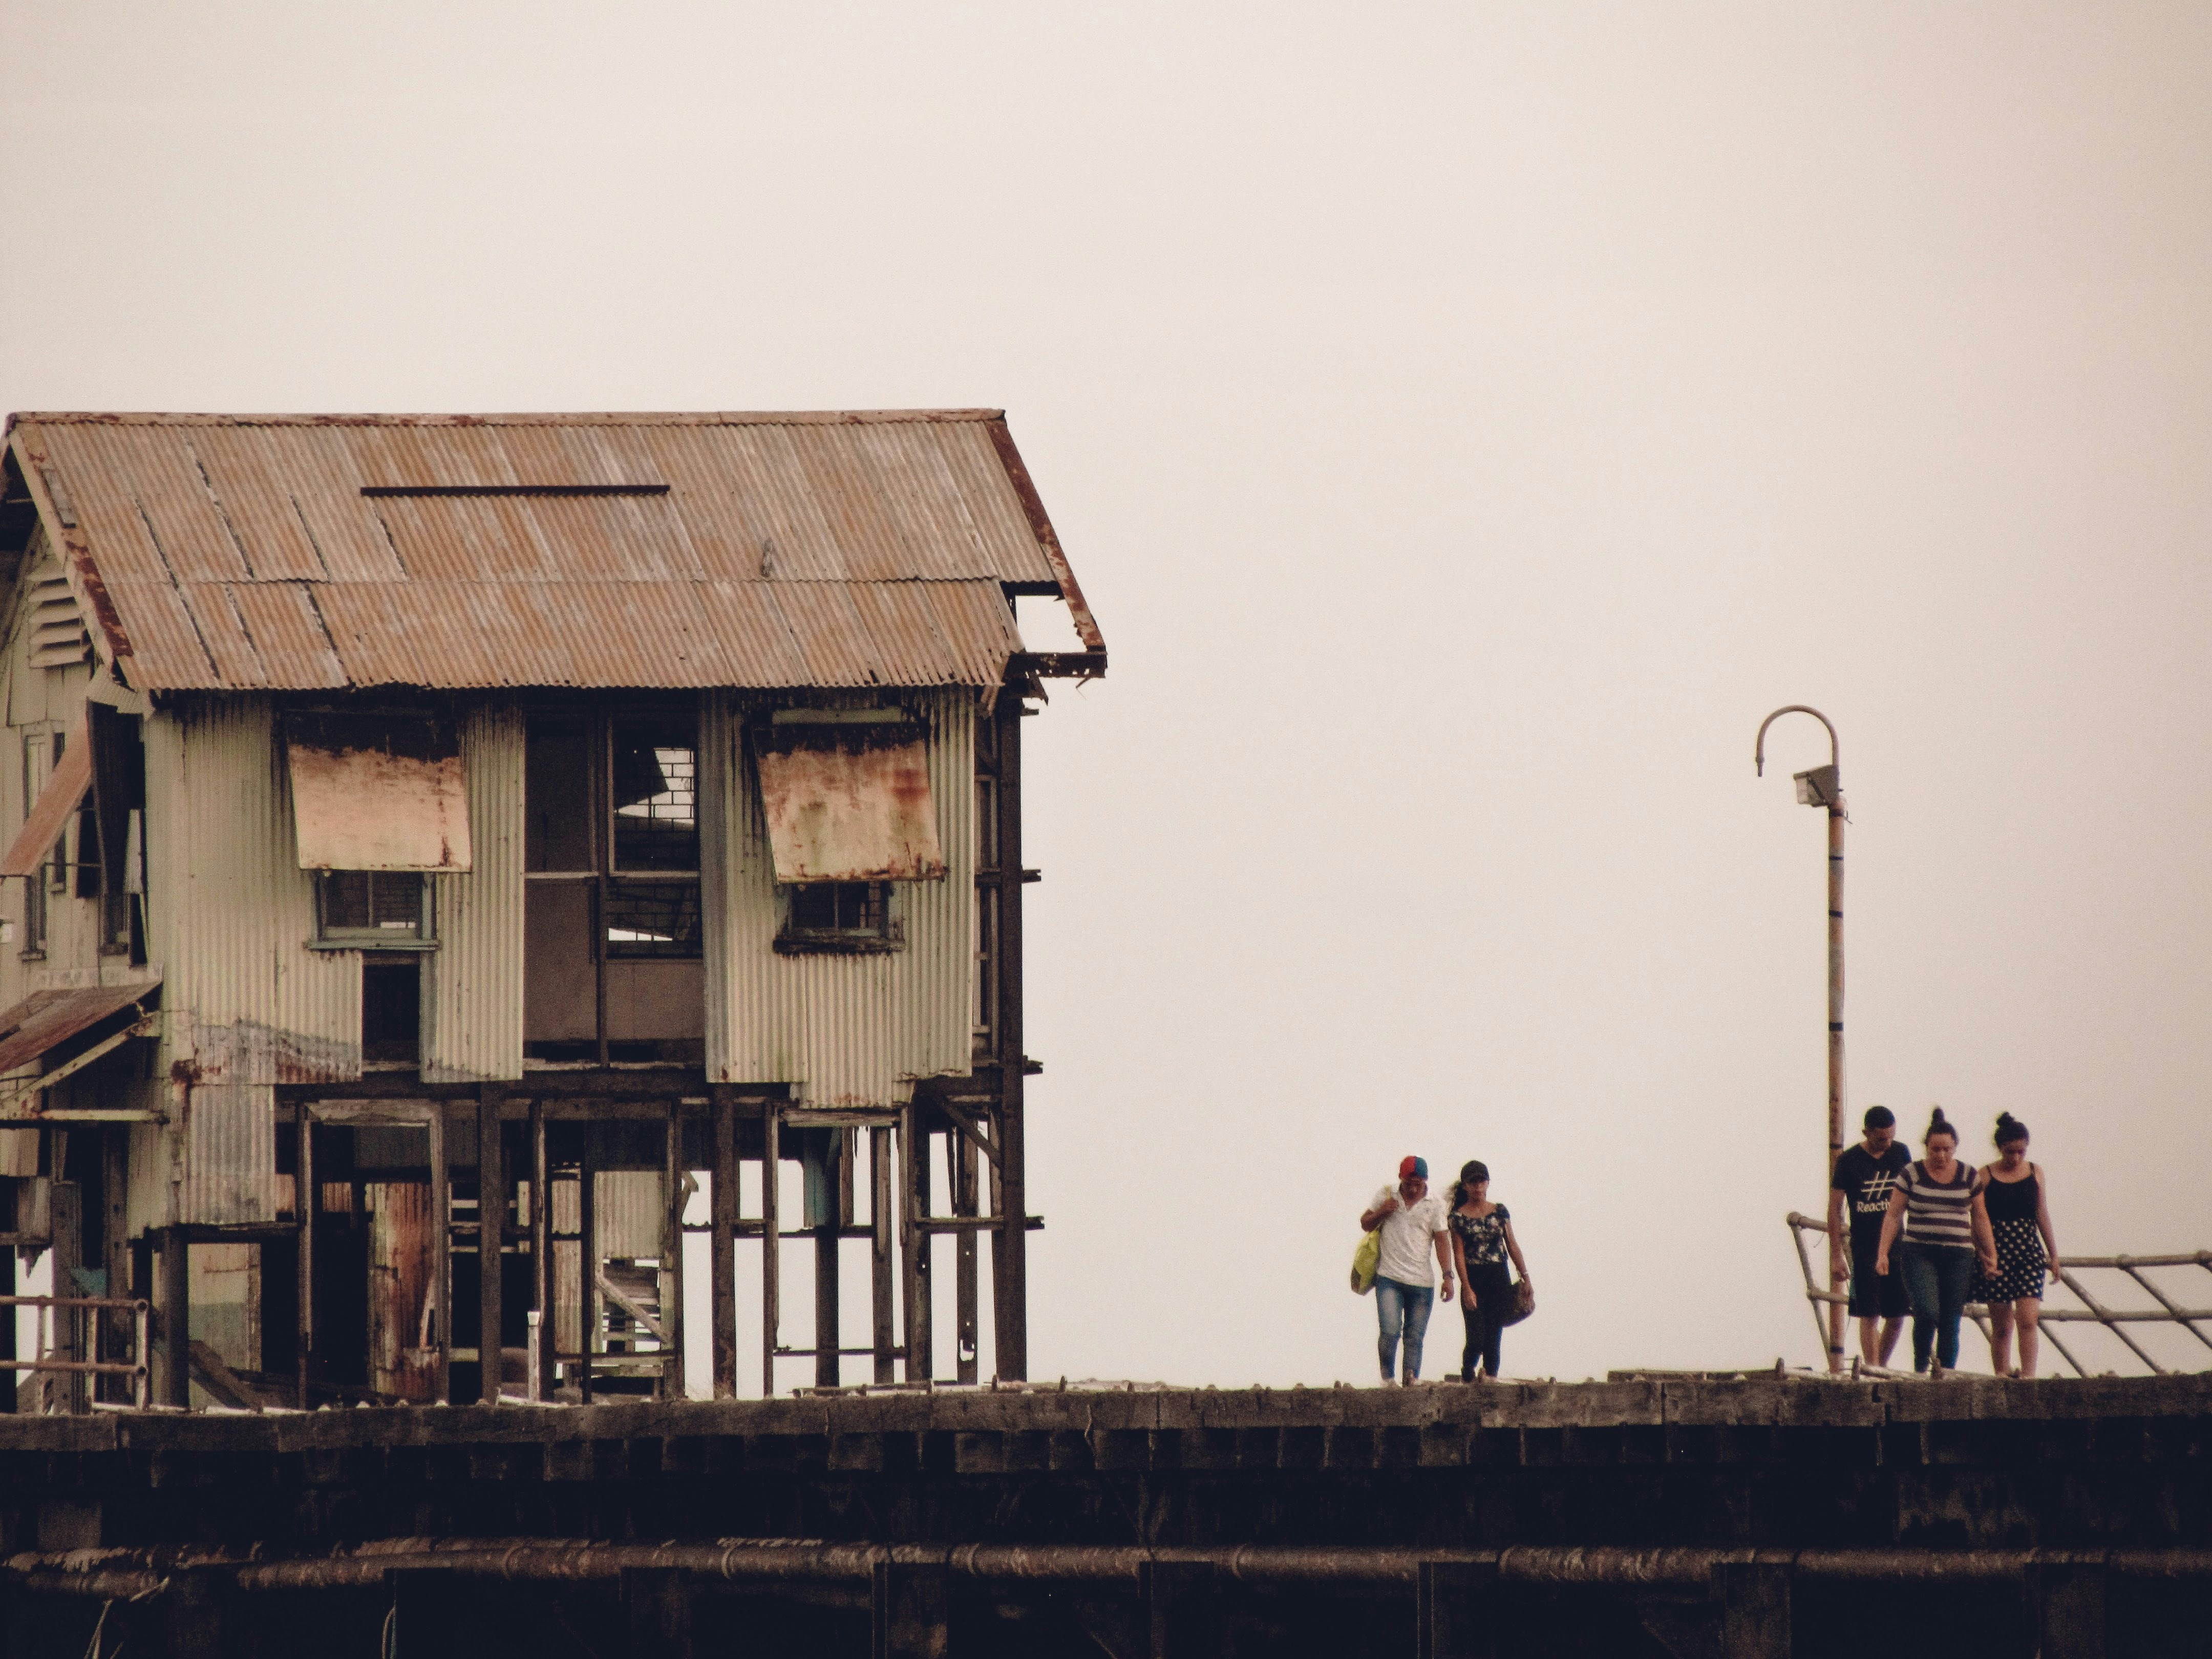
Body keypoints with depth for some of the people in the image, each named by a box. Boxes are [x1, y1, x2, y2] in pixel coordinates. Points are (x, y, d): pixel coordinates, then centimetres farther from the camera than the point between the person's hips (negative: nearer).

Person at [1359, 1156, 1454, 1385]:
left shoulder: (1435, 1205, 5)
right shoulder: (1386, 1196, 8)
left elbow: (1442, 1241, 2)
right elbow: (1365, 1225, 17)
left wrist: (1448, 1276, -7)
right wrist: (1381, 1212, -5)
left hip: (1422, 1282, 1)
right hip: (1389, 1278, 0)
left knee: (1415, 1337, 1)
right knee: (1390, 1331, -13)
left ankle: (1411, 1381, 3)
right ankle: (1388, 1379, -3)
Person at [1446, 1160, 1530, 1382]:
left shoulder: (1500, 1212, 8)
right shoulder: (1459, 1217, -1)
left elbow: (1512, 1246, 12)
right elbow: (1458, 1254, -5)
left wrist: (1525, 1277, 7)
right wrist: (1467, 1289, -12)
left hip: (1499, 1280, 3)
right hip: (1473, 1280, -3)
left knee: (1493, 1338, 0)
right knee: (1476, 1339, -8)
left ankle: (1491, 1374, 5)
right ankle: (1467, 1377, 11)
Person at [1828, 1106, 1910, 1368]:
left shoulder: (1900, 1154, 5)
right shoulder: (1849, 1161, -5)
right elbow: (1835, 1209, -2)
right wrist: (1836, 1255, -6)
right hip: (1864, 1247, -3)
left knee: (1897, 1316, 4)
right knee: (1870, 1316, -6)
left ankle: (1880, 1366, 20)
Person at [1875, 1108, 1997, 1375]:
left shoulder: (1968, 1176, 8)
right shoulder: (1912, 1175, 3)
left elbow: (1978, 1219, 14)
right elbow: (1894, 1215, 3)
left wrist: (1986, 1252, 5)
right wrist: (1883, 1253, -5)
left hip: (1958, 1257, 2)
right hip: (1919, 1254, -2)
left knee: (1950, 1322, -2)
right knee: (1927, 1313, -19)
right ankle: (1920, 1369, -2)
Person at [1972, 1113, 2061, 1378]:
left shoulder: (2035, 1173, 8)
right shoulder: (1985, 1177, 0)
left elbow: (2043, 1216, 13)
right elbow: (1981, 1218, -5)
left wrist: (2053, 1254, 14)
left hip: (2029, 1252, 1)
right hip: (1997, 1252, -1)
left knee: (2028, 1319, -13)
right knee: (2001, 1326, 3)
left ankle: (2028, 1376, -16)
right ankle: (2001, 1376, 10)